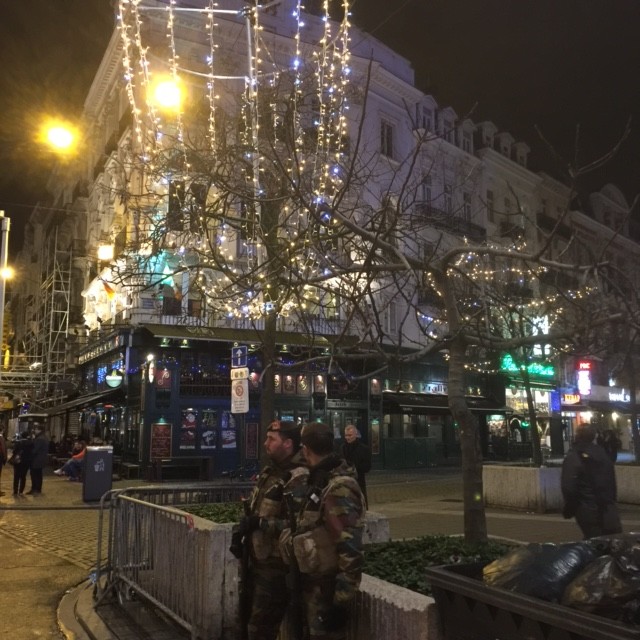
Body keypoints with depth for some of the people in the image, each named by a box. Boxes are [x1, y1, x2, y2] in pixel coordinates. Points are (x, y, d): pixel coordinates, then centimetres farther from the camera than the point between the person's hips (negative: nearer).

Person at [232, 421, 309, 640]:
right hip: (258, 559, 9)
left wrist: (260, 523, -28)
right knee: (249, 619, 22)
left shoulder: (299, 479, -21)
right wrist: (243, 528, 10)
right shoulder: (268, 472, 10)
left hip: (277, 565, -9)